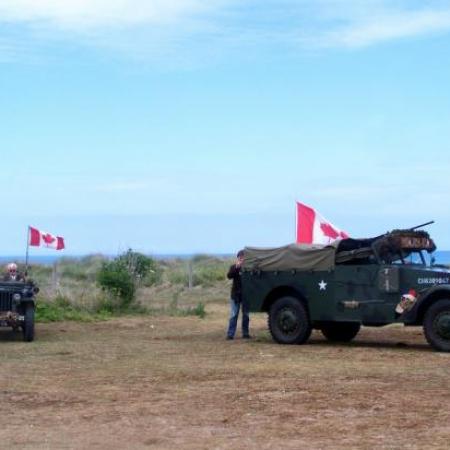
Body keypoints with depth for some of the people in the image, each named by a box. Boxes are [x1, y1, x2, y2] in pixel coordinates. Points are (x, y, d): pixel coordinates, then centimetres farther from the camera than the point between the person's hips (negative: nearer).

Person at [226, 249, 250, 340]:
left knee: (246, 315, 7)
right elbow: (229, 276, -12)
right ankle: (230, 334, -2)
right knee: (234, 315, -2)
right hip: (235, 295, -1)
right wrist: (236, 267, -21)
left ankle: (245, 333, 14)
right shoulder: (234, 267, 3)